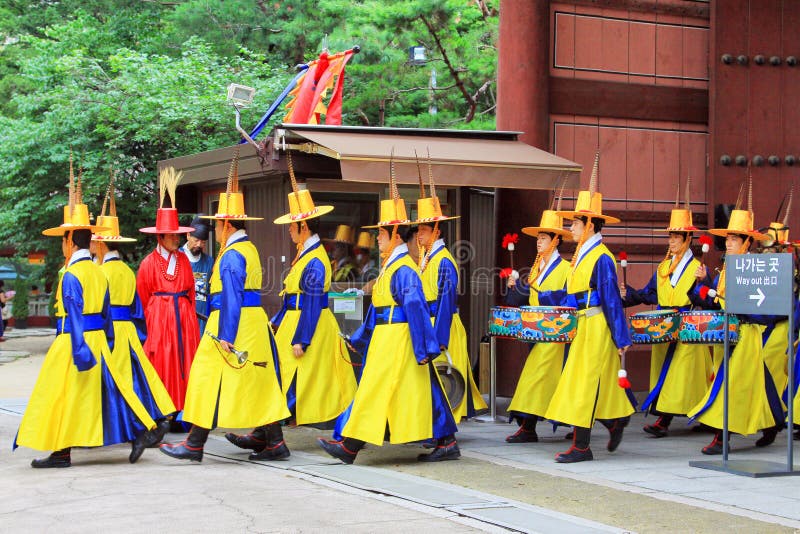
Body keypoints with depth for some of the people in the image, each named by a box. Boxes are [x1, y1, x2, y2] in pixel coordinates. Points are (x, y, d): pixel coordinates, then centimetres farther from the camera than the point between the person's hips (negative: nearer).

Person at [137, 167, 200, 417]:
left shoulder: (184, 260, 9)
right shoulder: (149, 263, -2)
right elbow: (143, 299, 4)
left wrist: (187, 313, 12)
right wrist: (152, 321, 7)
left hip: (184, 318, 4)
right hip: (159, 318, -4)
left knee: (184, 366, 2)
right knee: (162, 367, -3)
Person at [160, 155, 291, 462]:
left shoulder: (231, 255, -14)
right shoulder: (249, 249, 15)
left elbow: (232, 298, -20)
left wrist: (226, 335, -21)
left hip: (234, 324, -10)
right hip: (254, 322, 10)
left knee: (211, 380, -2)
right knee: (259, 382, 10)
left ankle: (195, 445, 4)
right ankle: (274, 442, 10)